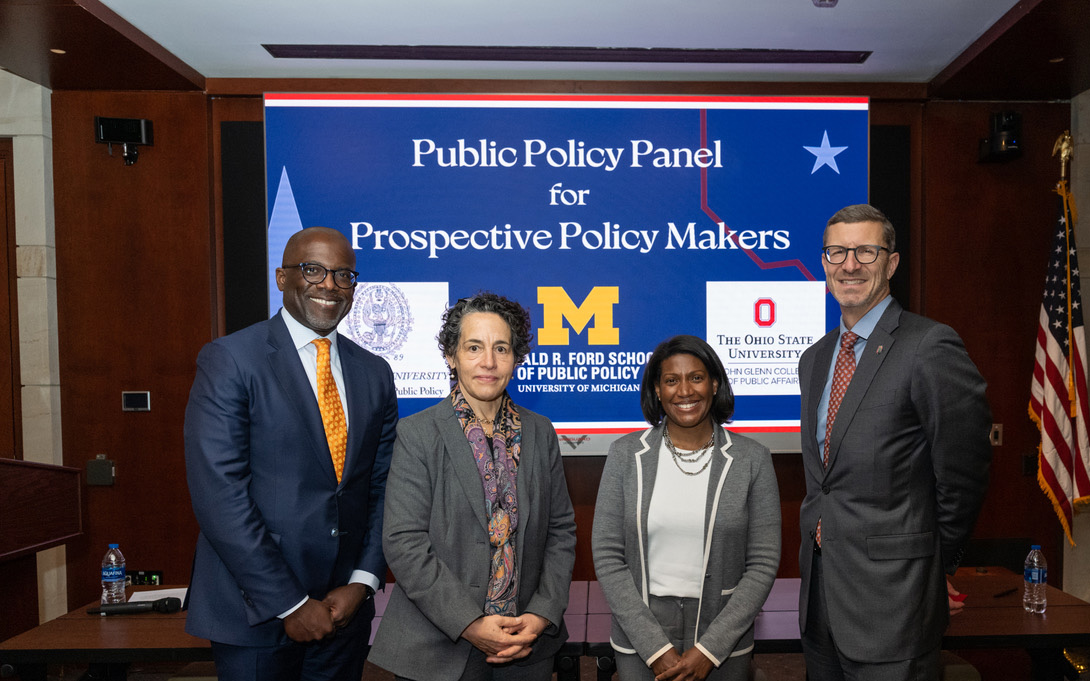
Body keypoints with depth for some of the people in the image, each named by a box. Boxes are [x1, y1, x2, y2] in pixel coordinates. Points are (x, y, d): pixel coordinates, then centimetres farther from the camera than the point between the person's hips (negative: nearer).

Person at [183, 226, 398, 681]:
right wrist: (289, 604, -15)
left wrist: (362, 583, -4)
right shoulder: (229, 360, -9)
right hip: (255, 612, -4)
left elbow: (383, 488, 7)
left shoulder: (374, 373, 6)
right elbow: (219, 495, -15)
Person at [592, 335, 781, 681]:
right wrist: (656, 648, -11)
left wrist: (709, 649, -11)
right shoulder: (626, 454, -5)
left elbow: (763, 564, -6)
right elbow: (607, 556, -6)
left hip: (723, 639, 0)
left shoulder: (752, 459, -6)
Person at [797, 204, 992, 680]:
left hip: (890, 594, -7)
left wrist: (933, 562, -2)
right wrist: (821, 532, 7)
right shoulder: (814, 358, 10)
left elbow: (963, 472, -11)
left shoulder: (931, 347, -14)